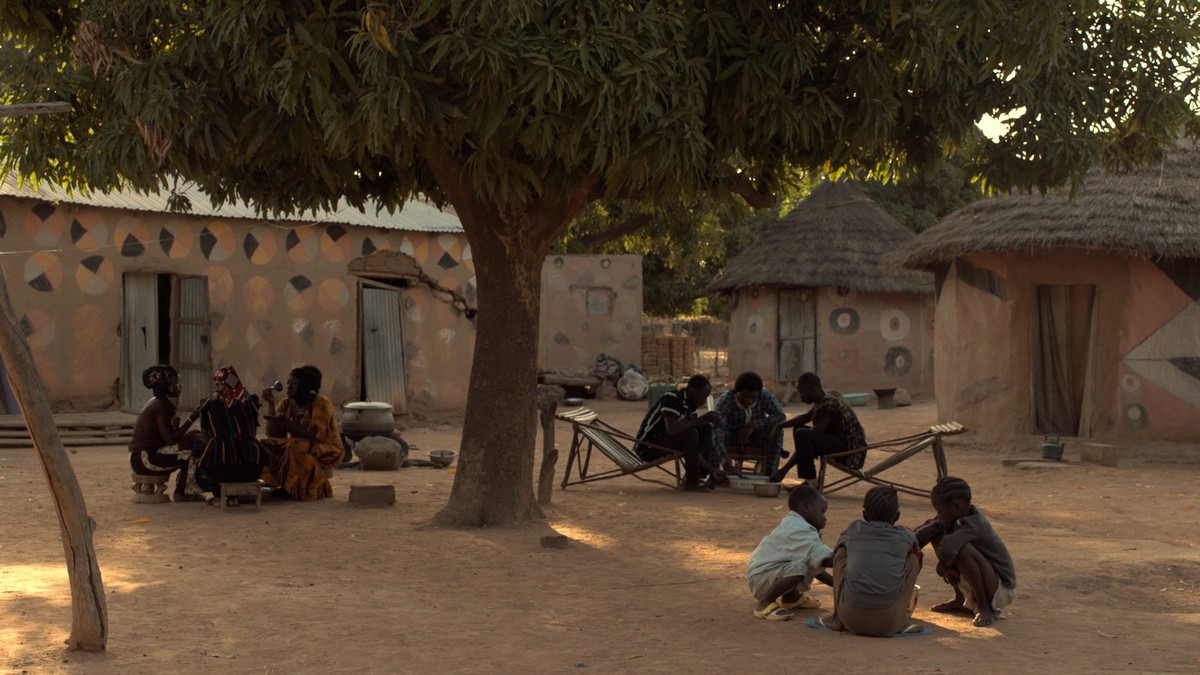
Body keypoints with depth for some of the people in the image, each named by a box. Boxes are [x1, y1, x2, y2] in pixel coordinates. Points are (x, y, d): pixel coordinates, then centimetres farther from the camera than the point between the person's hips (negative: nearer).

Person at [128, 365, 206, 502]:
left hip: (140, 456, 10)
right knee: (191, 451, -17)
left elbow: (167, 437, 12)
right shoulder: (162, 407, -16)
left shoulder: (155, 403, 15)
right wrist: (191, 419, -19)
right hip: (144, 459, -10)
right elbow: (170, 439, -23)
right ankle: (182, 493, -2)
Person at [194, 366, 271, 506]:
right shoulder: (250, 404, 15)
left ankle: (218, 494, 14)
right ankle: (233, 496, 20)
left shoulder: (209, 406, 11)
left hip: (219, 470, -1)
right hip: (251, 469, 1)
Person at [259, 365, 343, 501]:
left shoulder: (321, 404, -16)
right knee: (265, 445, -15)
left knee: (296, 447, -36)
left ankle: (314, 489, -23)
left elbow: (315, 436, -25)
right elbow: (273, 436, -6)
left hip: (327, 451, -6)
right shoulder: (285, 404, 1)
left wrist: (285, 422, -31)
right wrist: (271, 406, -14)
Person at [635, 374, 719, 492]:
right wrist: (701, 419, -30)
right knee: (689, 434, -28)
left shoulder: (690, 404, 4)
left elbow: (693, 447, 5)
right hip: (647, 447, -9)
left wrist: (711, 469, -3)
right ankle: (691, 482, -18)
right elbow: (672, 429, -38)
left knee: (705, 429, 4)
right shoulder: (671, 399, -21)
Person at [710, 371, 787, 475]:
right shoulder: (725, 400, -29)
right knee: (712, 436, -34)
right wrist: (722, 453, -59)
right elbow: (717, 427, -42)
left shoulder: (765, 395, -19)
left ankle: (770, 474, -26)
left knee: (776, 429, -28)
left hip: (755, 437, 2)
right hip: (730, 435, -2)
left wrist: (753, 425, -32)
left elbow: (781, 415, -24)